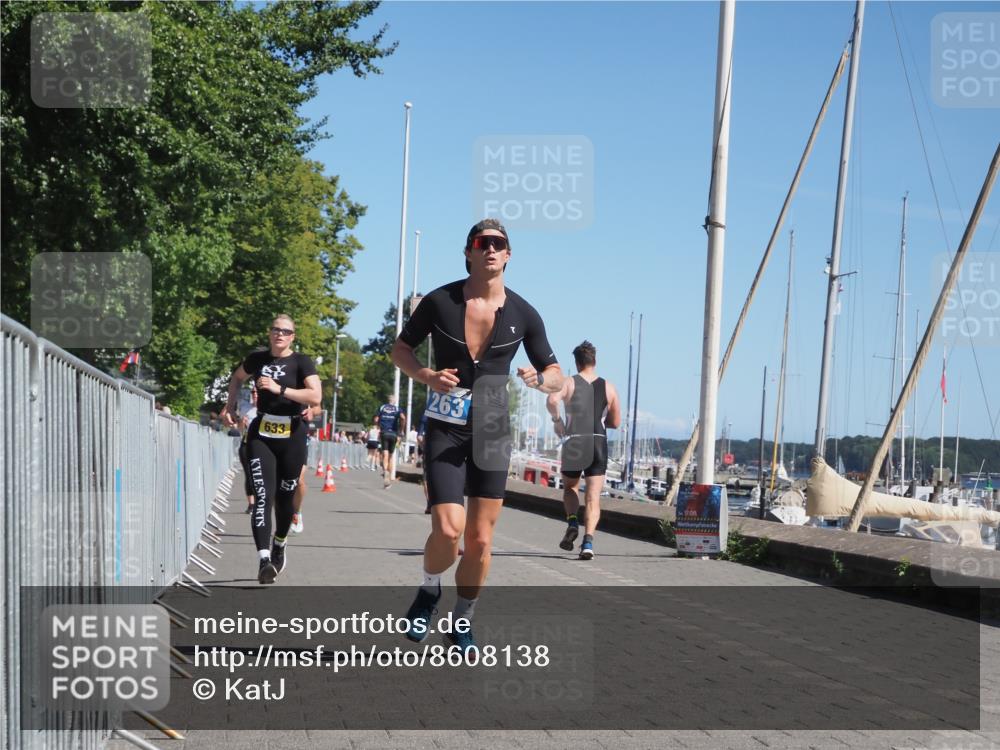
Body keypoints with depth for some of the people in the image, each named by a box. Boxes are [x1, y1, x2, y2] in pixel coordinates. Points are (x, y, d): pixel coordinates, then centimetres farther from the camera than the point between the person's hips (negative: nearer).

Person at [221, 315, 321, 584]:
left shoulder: (301, 362, -4)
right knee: (263, 496, -13)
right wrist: (230, 406, 18)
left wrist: (280, 389, -23)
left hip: (292, 436, -1)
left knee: (284, 497, 11)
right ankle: (264, 559, -22)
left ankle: (279, 545, 37)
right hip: (261, 435, 1)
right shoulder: (257, 359, 6)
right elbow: (237, 378, 28)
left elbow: (315, 397, -19)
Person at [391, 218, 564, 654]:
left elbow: (556, 377, 6)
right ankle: (429, 592, 15)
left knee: (480, 540, 4)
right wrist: (426, 376, -13)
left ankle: (461, 623, 24)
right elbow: (400, 349, 7)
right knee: (448, 529, -17)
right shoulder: (440, 302, -5)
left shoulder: (523, 314, -1)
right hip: (445, 428, -2)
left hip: (492, 432, 2)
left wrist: (540, 379, -18)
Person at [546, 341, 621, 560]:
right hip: (599, 442, 1)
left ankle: (572, 522, -1)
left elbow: (552, 400, -19)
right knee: (593, 497, 0)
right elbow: (615, 422, 14)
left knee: (570, 487, 22)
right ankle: (588, 541, -14)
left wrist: (556, 419, -2)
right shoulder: (608, 387, 10)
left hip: (574, 441, -1)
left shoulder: (569, 383, 2)